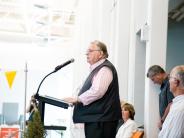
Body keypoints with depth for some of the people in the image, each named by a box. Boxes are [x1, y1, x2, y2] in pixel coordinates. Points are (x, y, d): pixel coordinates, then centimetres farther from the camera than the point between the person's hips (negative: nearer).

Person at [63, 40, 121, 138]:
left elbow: (97, 91, -24)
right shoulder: (97, 69, 22)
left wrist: (77, 99, -17)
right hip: (93, 119, 11)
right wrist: (75, 100, 15)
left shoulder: (105, 69, -12)